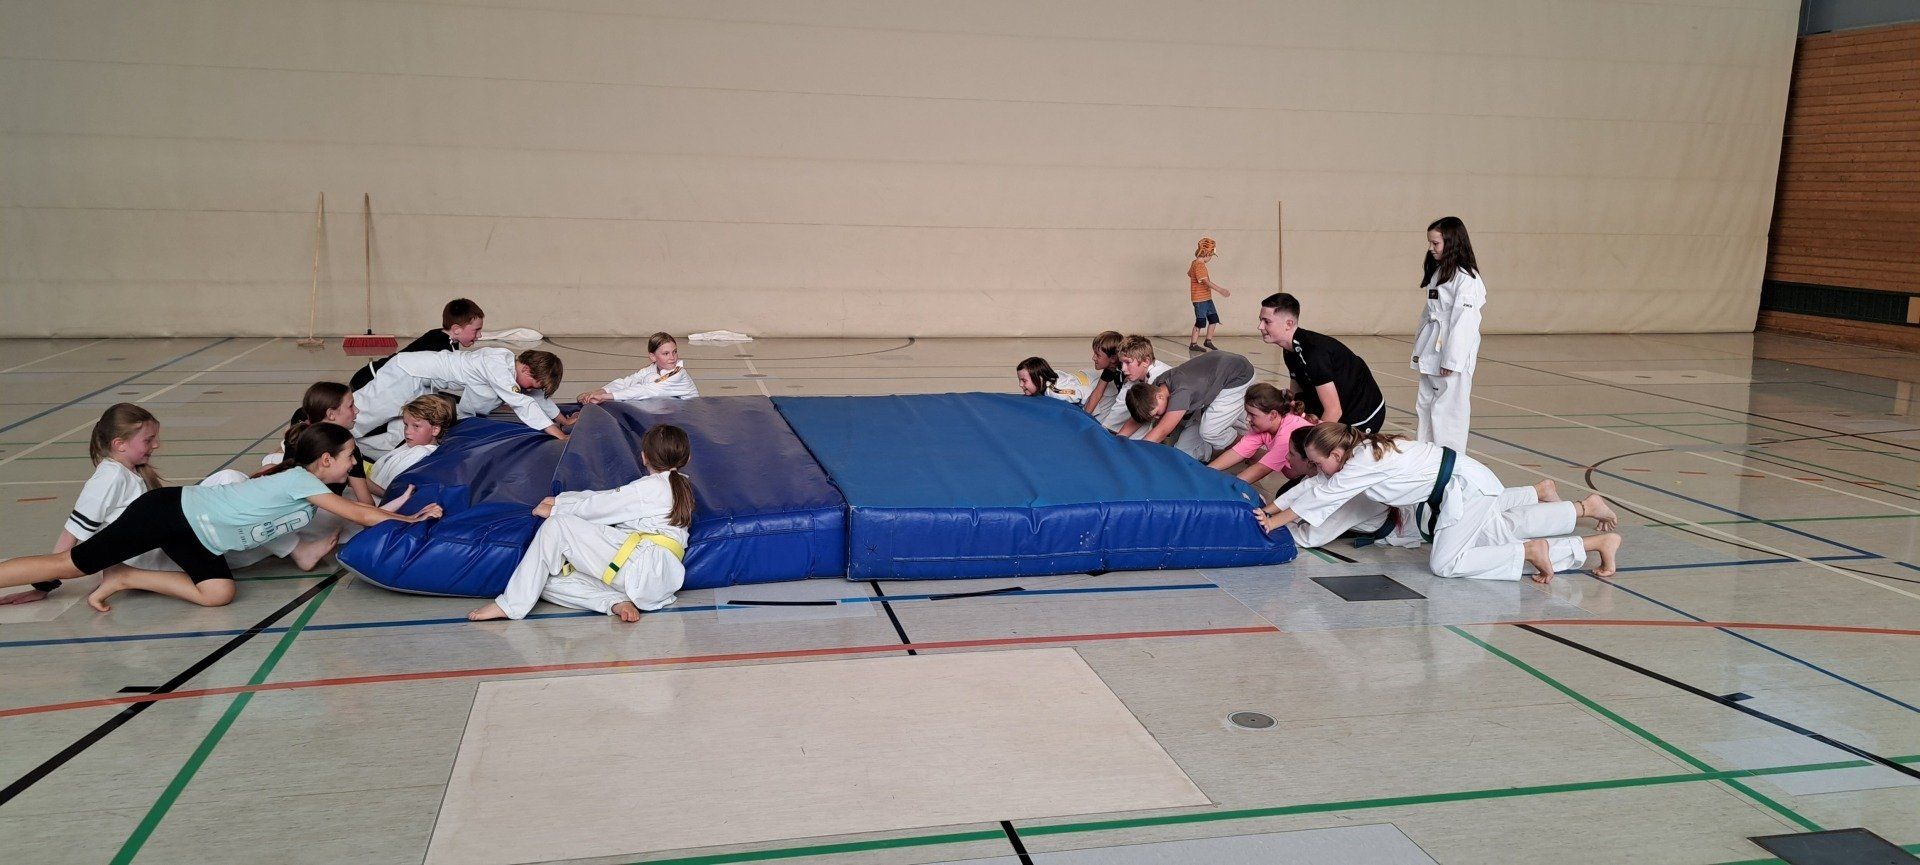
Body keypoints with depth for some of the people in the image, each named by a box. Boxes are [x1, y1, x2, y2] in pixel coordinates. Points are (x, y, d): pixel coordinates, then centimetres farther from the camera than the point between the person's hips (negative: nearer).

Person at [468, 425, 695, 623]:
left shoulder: (652, 486, -3)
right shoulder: (681, 485, 24)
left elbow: (597, 506, 2)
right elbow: (609, 498, 23)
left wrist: (554, 511, 17)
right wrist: (560, 500, 22)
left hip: (640, 566, -9)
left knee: (558, 526, -10)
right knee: (550, 580, 1)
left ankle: (512, 605, -11)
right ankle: (616, 602, -16)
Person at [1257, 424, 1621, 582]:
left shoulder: (1365, 463, -24)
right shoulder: (1362, 448, 2)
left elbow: (1322, 497, -21)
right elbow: (1321, 490, 10)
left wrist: (1277, 521, -15)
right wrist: (1278, 508, 3)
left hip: (1465, 487, -10)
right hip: (1467, 482, 10)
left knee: (1445, 563, -19)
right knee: (1505, 529, 26)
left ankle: (1529, 552, -11)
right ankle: (1585, 507, 36)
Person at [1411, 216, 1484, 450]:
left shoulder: (1465, 279, -16)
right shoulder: (1439, 272, 14)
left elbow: (1464, 321, -19)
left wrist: (1451, 360, -20)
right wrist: (1421, 339, 15)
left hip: (1452, 352, -10)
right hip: (1432, 348, 10)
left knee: (1448, 408, -3)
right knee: (1425, 404, 15)